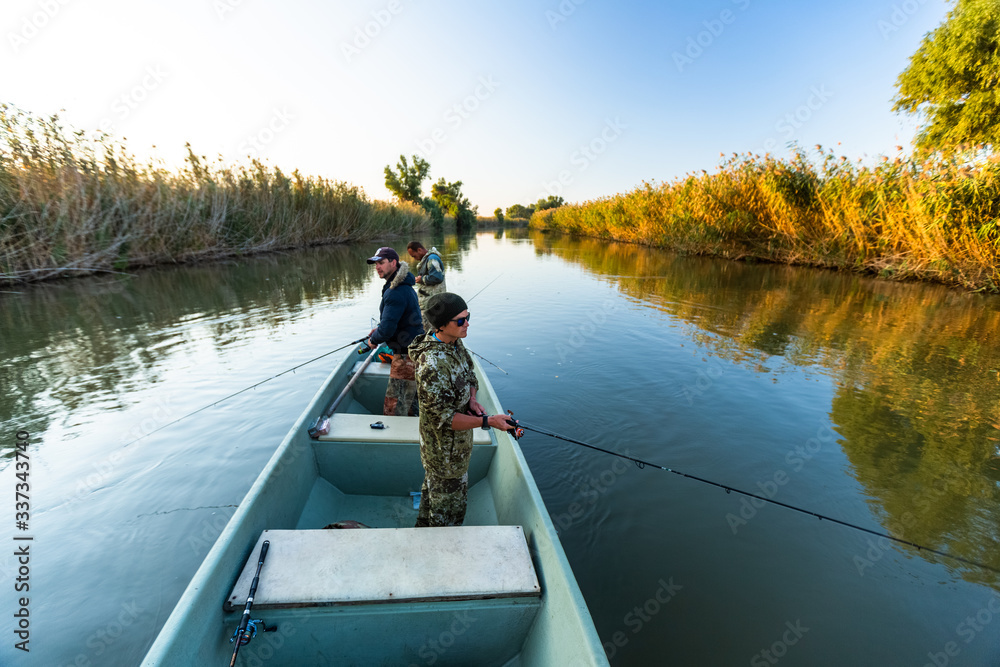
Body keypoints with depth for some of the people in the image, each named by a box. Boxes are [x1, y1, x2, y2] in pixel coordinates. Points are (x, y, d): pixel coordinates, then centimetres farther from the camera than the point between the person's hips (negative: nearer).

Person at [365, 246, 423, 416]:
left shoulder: (395, 293, -24)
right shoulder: (404, 286, 11)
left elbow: (387, 329, -26)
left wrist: (374, 340, -6)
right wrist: (379, 329, 13)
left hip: (406, 356, -11)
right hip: (415, 349, 11)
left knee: (395, 409, -1)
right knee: (409, 402, 25)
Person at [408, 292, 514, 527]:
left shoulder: (455, 344, -5)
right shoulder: (433, 365, -35)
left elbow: (470, 375, 10)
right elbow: (443, 418, -31)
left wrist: (472, 399, -11)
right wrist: (487, 422, -31)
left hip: (456, 443, 9)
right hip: (445, 452, -9)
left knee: (433, 487, 32)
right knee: (448, 507, 13)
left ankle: (423, 528, 56)